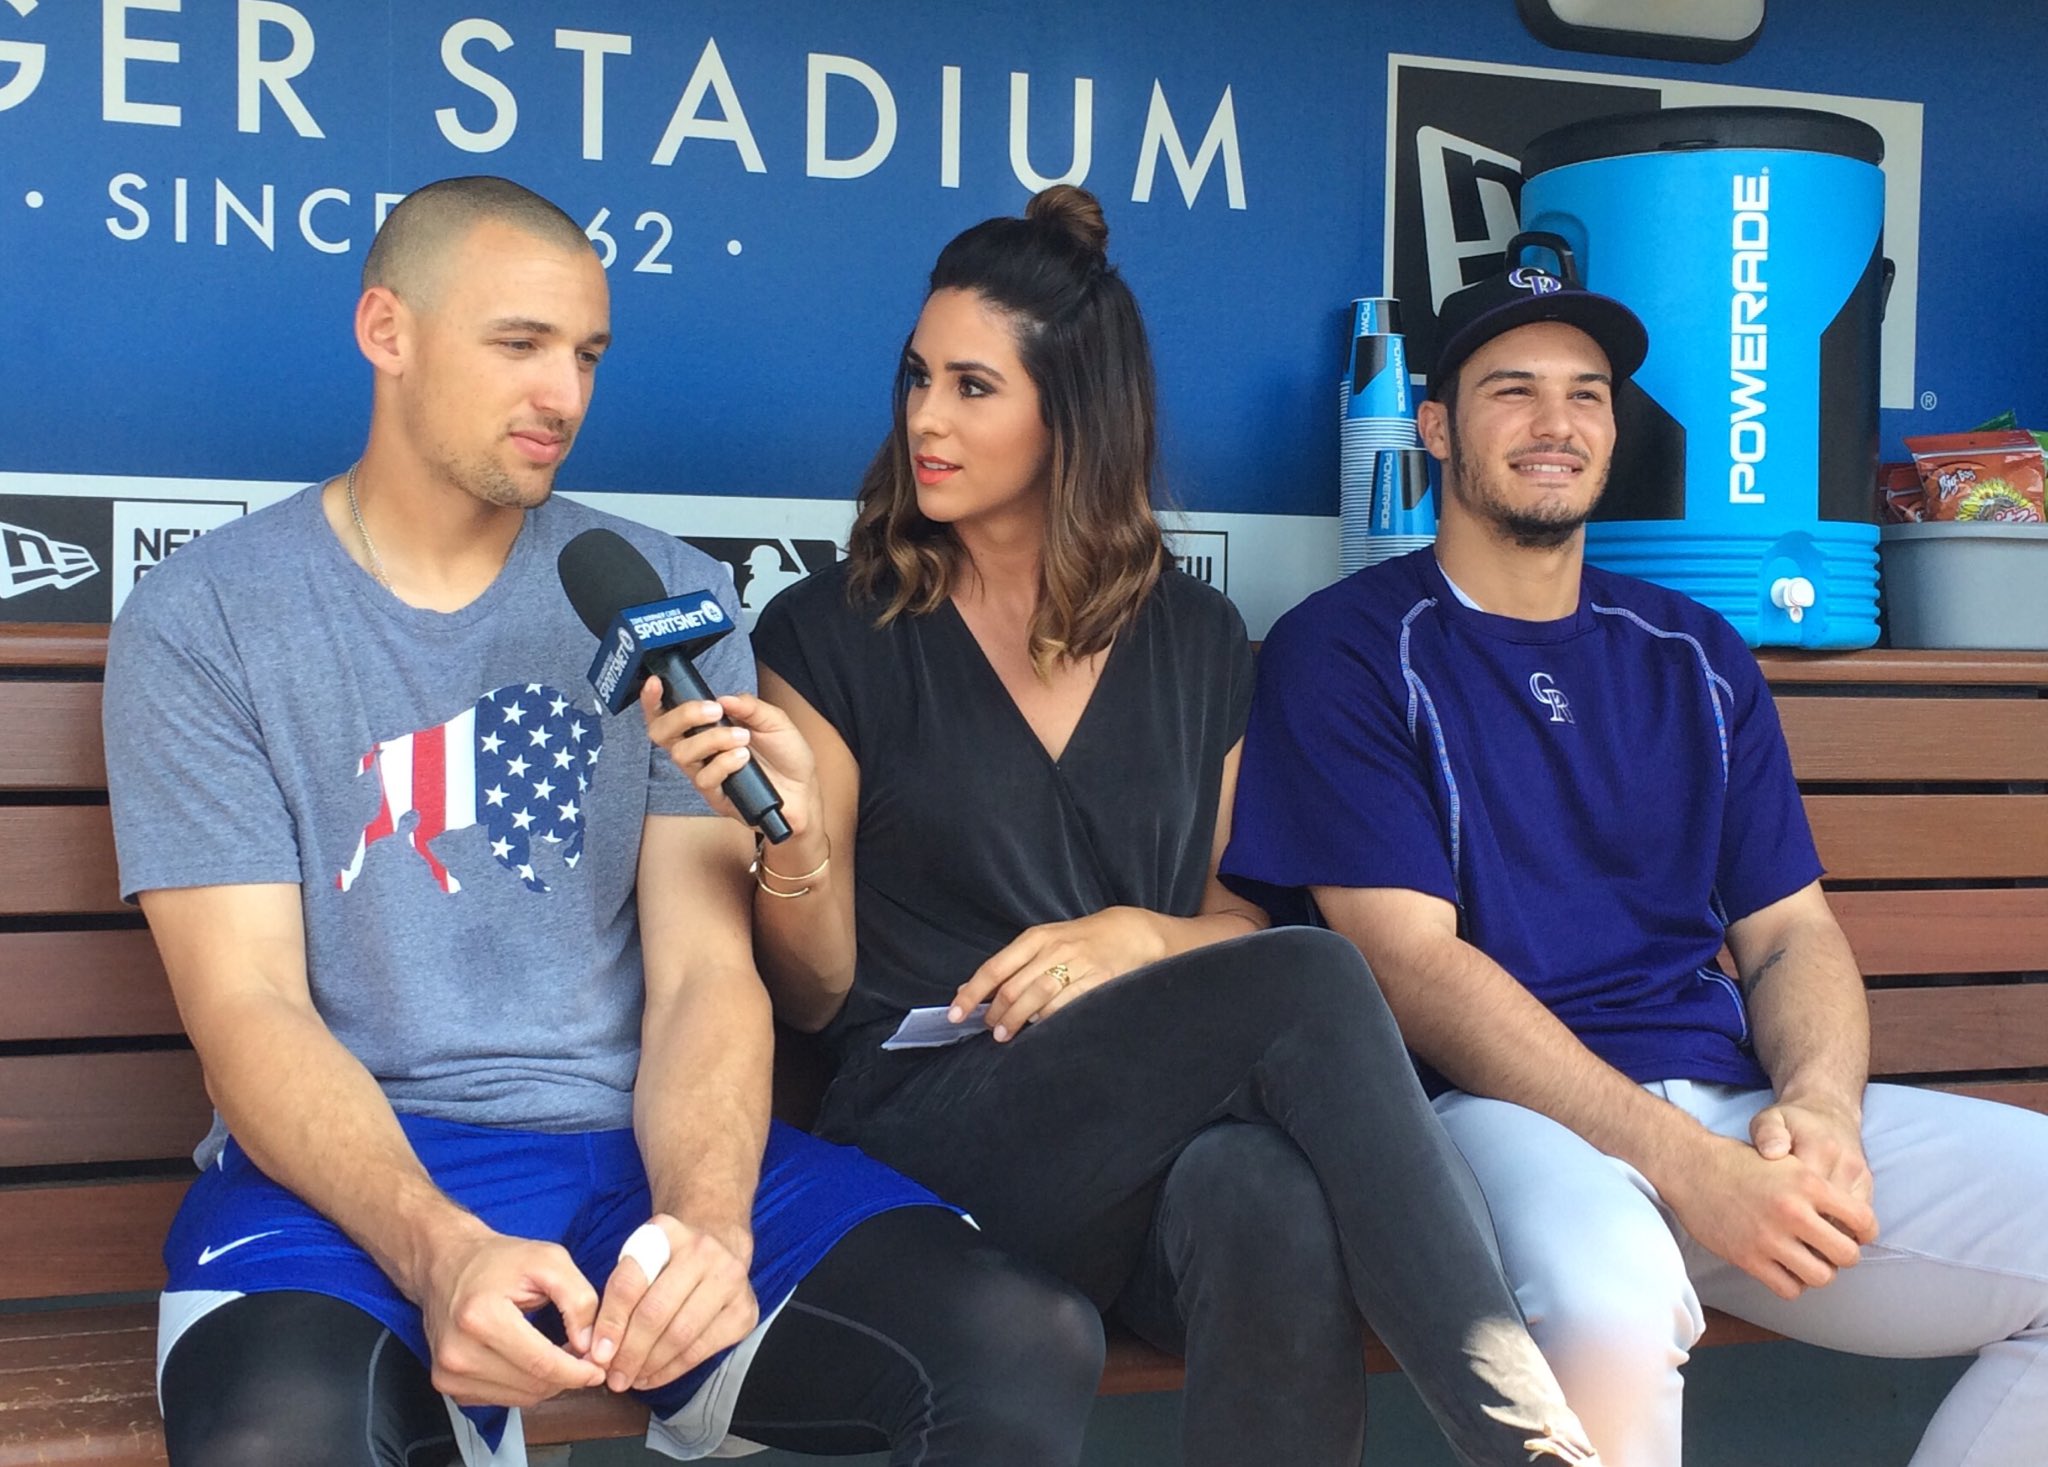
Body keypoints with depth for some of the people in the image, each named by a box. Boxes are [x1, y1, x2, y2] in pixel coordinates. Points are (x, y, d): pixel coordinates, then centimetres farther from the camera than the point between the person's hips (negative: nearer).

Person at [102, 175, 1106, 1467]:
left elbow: (706, 971, 0)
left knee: (1034, 1348, -22)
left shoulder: (666, 597, 9)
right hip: (350, 1165, -2)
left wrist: (702, 1218, -22)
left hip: (640, 1138, 3)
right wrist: (439, 1252, -26)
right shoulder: (200, 622, 2)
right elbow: (248, 1007, -7)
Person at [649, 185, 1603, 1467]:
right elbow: (820, 995, 5)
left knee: (1285, 1218, -39)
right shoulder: (833, 636, 7)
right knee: (1312, 986, -32)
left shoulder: (1199, 642, 15)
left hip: (1161, 1131, 3)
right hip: (928, 1124, -2)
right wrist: (793, 842, -18)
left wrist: (1147, 937, -4)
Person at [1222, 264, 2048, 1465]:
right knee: (1607, 1299, -39)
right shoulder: (1347, 650, 2)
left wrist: (1820, 1103, -10)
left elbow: (1793, 929, 15)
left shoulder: (1696, 658, 18)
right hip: (1502, 1108, -5)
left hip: (1739, 1104, 6)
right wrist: (1682, 1161, -19)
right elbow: (1414, 960, -9)